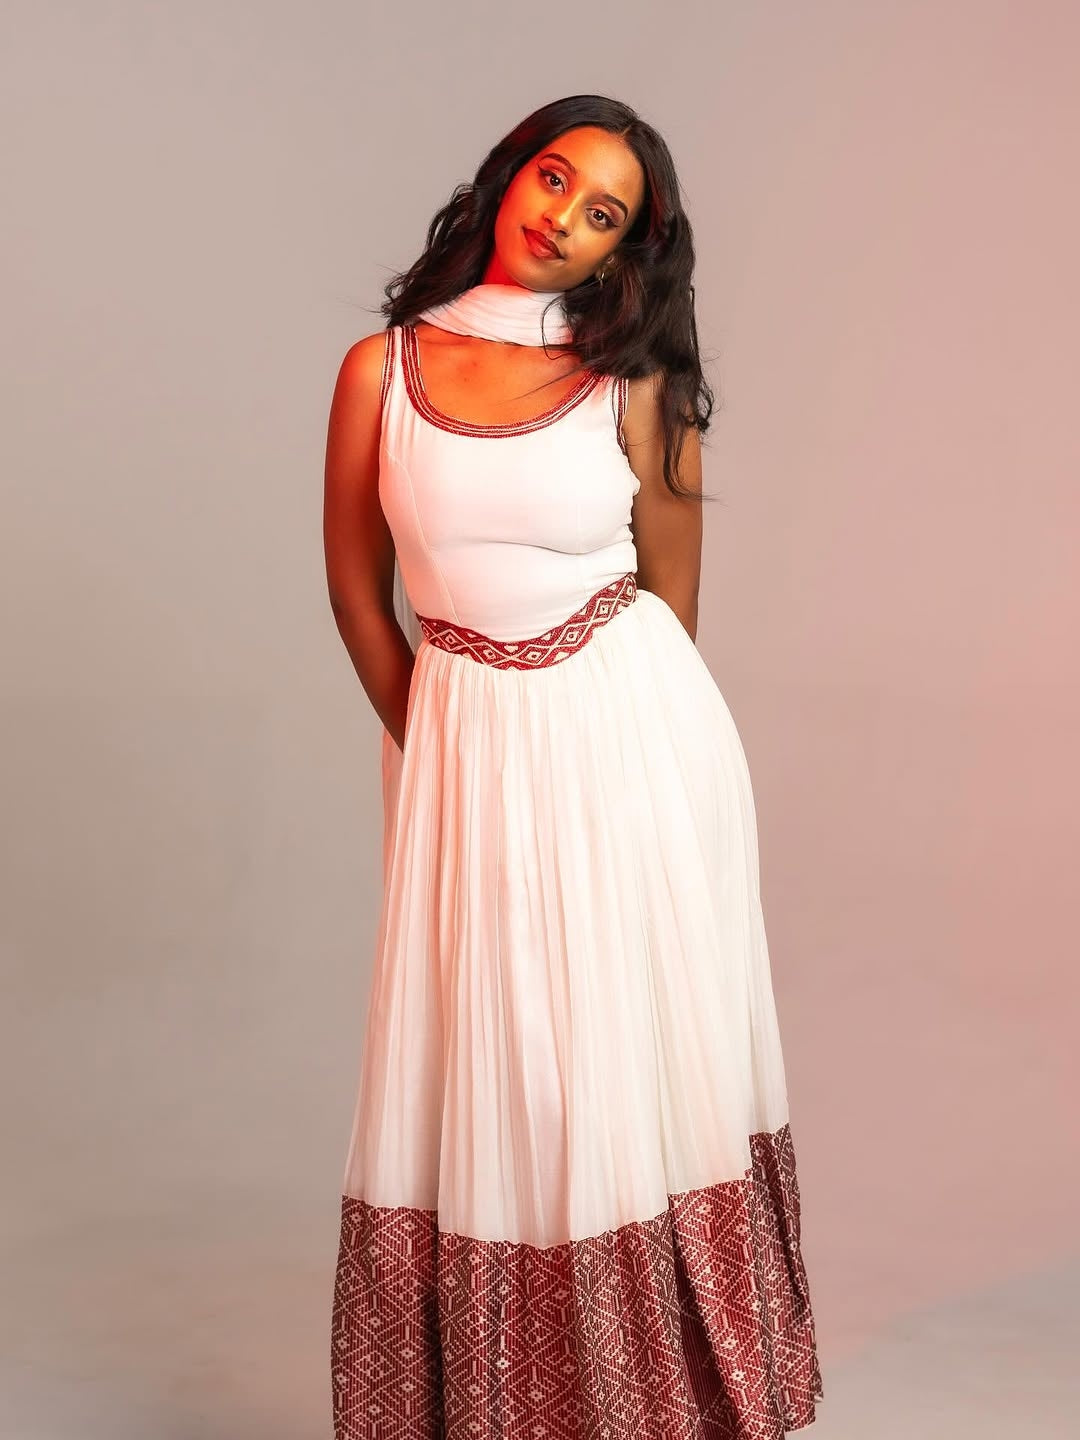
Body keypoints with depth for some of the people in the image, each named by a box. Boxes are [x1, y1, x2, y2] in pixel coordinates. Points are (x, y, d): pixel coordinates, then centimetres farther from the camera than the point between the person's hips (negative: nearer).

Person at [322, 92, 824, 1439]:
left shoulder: (635, 382, -1)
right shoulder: (380, 367, 2)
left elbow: (671, 587, 7)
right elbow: (356, 583, 8)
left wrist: (597, 722, 7)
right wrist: (428, 744, 8)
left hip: (631, 734, 0)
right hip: (465, 743, 1)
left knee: (638, 1059, 6)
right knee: (477, 1074, 5)